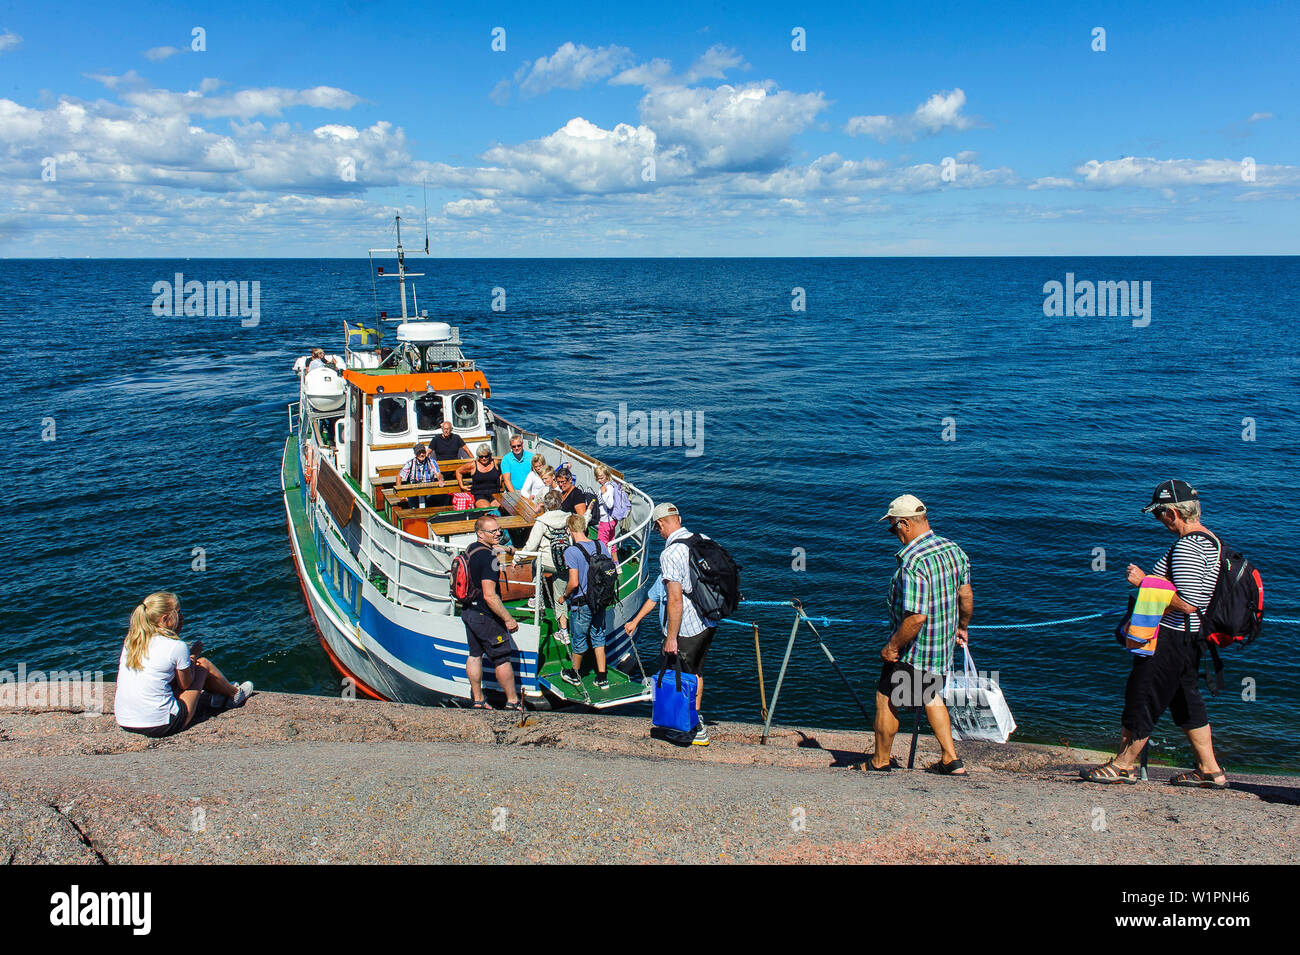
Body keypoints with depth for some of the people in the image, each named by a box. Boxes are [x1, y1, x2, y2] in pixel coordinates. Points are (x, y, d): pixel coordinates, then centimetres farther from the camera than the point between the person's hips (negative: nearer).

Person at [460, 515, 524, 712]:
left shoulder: (470, 549, 6)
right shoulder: (487, 557, -24)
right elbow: (489, 595, -28)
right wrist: (508, 618, -22)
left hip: (468, 611, 9)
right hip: (485, 615, -9)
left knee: (475, 655, 16)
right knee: (502, 659, 3)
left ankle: (477, 699, 25)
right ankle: (512, 701, 13)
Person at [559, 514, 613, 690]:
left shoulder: (571, 551, -18)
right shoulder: (600, 545, 0)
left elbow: (574, 582, -22)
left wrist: (565, 596, -4)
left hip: (581, 604, -5)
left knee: (579, 640, 13)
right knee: (598, 637, 16)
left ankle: (575, 675, 33)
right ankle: (602, 678, 15)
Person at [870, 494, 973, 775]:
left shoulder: (912, 564, -28)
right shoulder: (954, 550, -2)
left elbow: (916, 617, -31)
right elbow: (966, 597, 8)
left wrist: (892, 647, -18)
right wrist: (961, 627, 24)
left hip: (913, 650, -8)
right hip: (943, 647, 8)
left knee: (886, 700, 10)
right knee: (931, 696, 26)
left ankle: (881, 760, 26)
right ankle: (950, 760, 26)